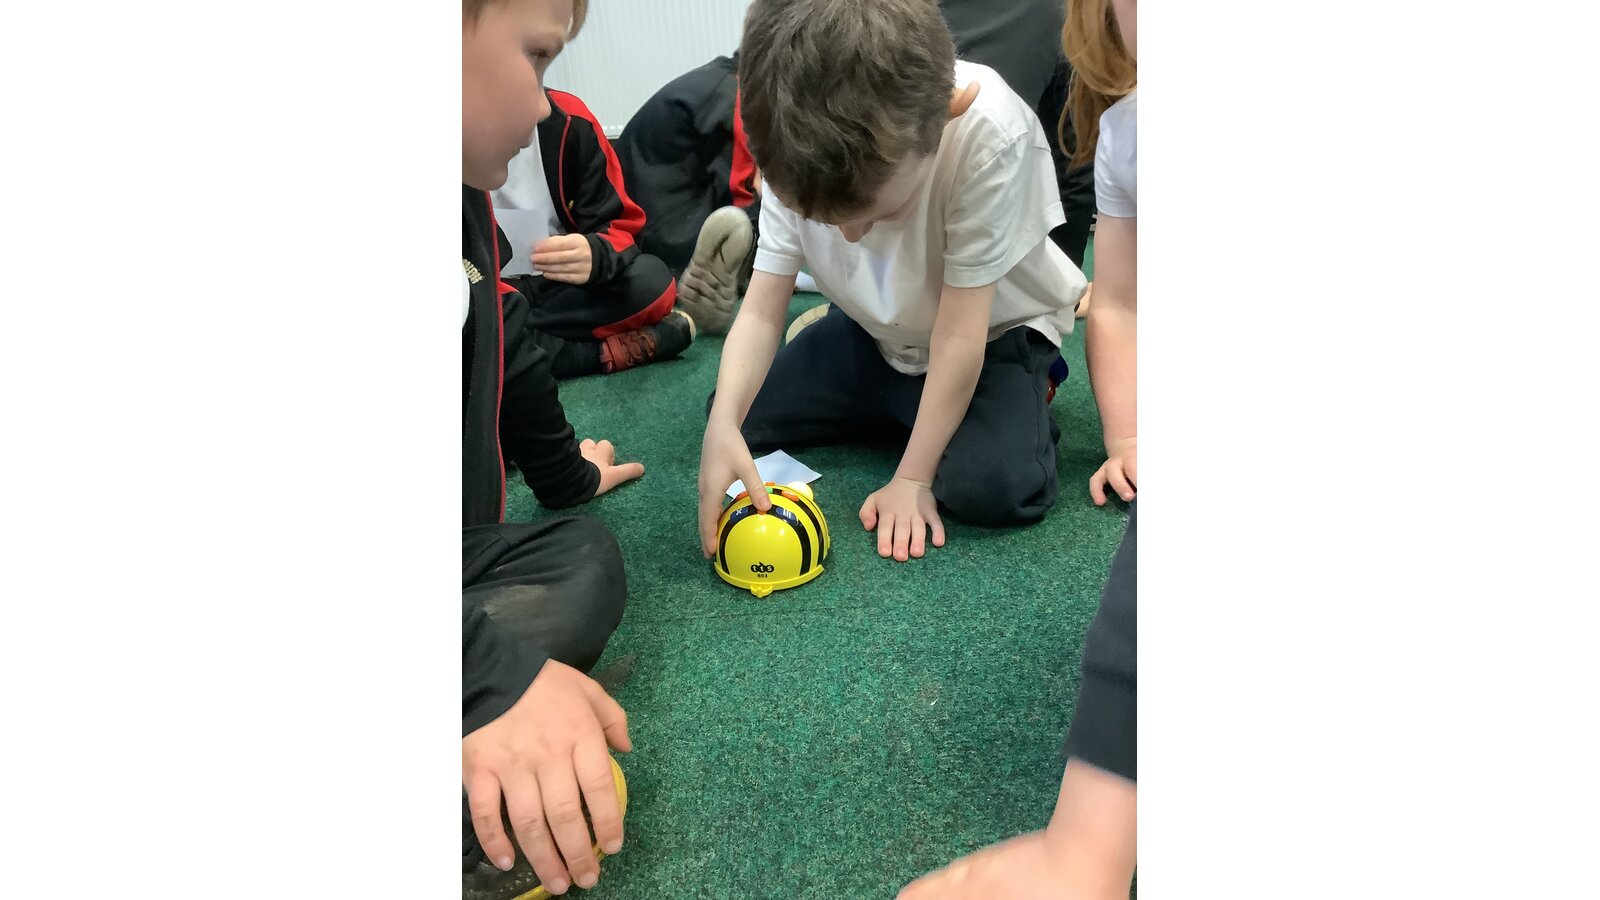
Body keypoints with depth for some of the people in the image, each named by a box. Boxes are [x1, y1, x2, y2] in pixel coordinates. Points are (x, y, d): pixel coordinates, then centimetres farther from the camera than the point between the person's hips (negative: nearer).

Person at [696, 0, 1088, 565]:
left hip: (994, 327, -4)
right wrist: (722, 426, -39)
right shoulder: (796, 156, -23)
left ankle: (1028, 395, 5)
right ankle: (905, 407, 16)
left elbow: (960, 334, -30)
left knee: (993, 487, -30)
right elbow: (761, 312, -21)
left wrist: (911, 479, -25)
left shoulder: (990, 137, -35)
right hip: (874, 329, 5)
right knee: (738, 416, -4)